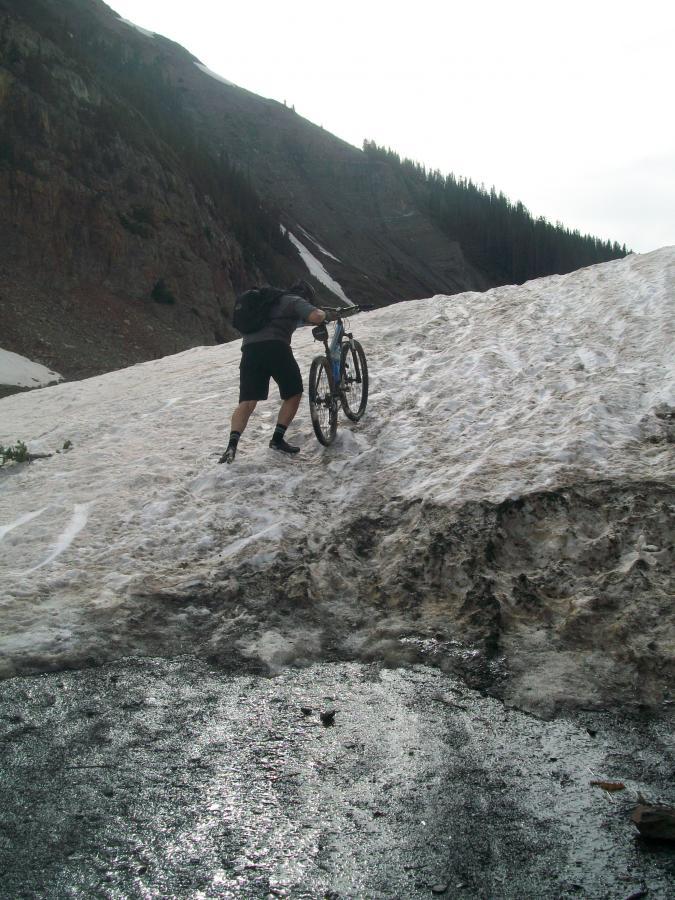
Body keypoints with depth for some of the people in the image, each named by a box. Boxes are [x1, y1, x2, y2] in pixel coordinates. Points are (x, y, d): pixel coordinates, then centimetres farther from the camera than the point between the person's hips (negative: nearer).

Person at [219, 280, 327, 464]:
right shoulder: (297, 301, 13)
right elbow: (316, 317, -5)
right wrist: (322, 313, 18)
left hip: (249, 348, 6)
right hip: (275, 347, -6)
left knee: (247, 402, 0)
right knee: (294, 394, 14)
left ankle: (232, 444, -21)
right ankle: (277, 439, 8)